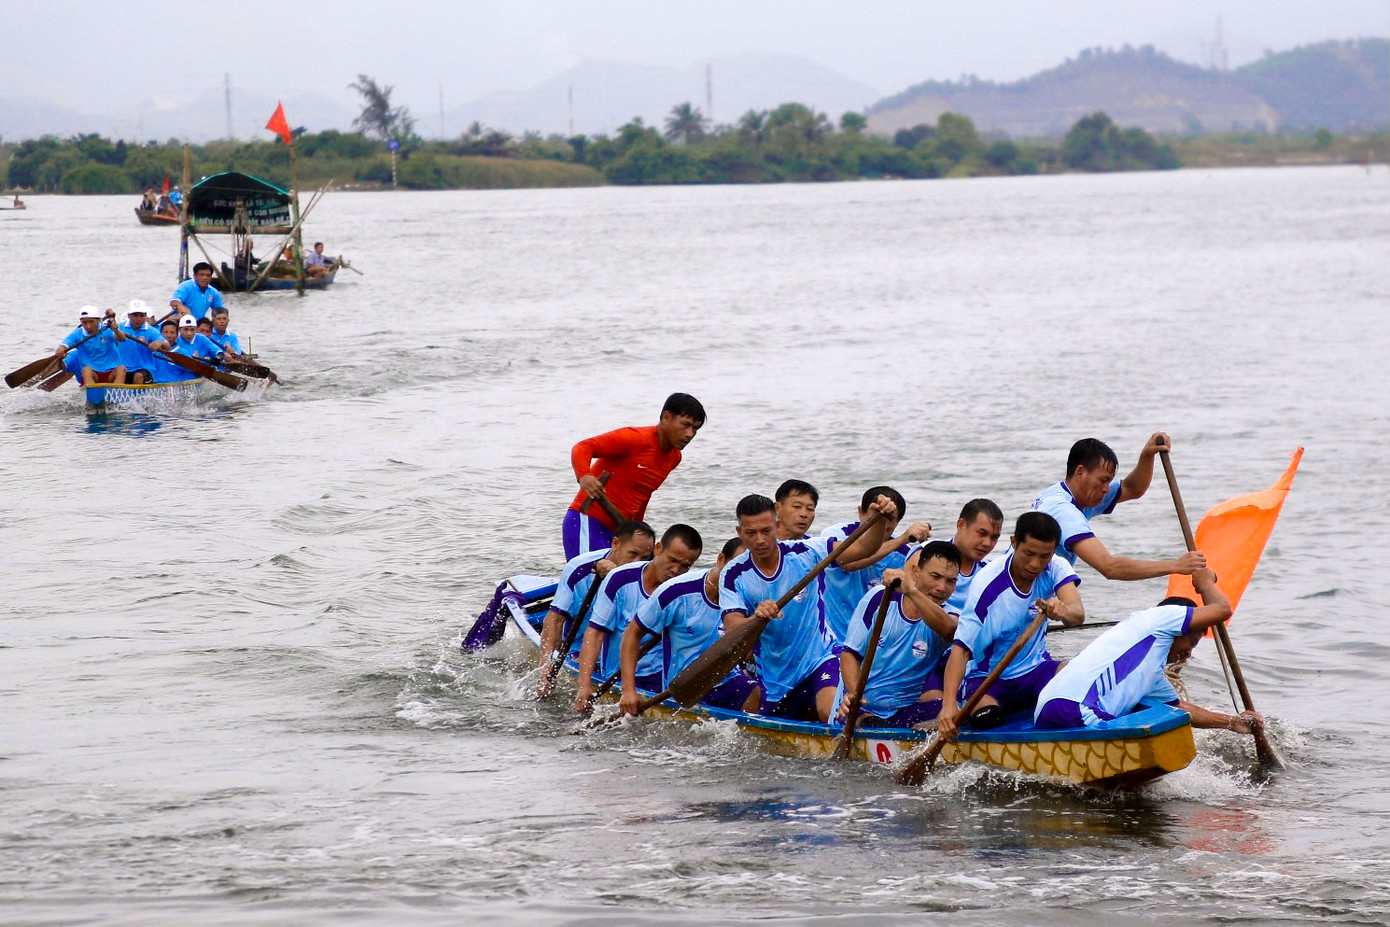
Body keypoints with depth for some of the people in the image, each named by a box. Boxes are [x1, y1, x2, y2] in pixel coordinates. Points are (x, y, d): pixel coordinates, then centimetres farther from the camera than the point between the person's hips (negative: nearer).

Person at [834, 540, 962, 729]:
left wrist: (912, 591, -43)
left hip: (905, 712, 1)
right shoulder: (879, 598, 3)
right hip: (860, 709, -1)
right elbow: (850, 653, 5)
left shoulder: (948, 616, 0)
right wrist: (853, 694, -15)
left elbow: (947, 629, -28)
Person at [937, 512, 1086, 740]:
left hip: (1035, 670, 3)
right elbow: (960, 648, -27)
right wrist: (949, 704, -42)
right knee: (986, 718, -35)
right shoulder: (987, 584, -20)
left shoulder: (1054, 567, -8)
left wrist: (1064, 611, -53)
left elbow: (1078, 613, -26)